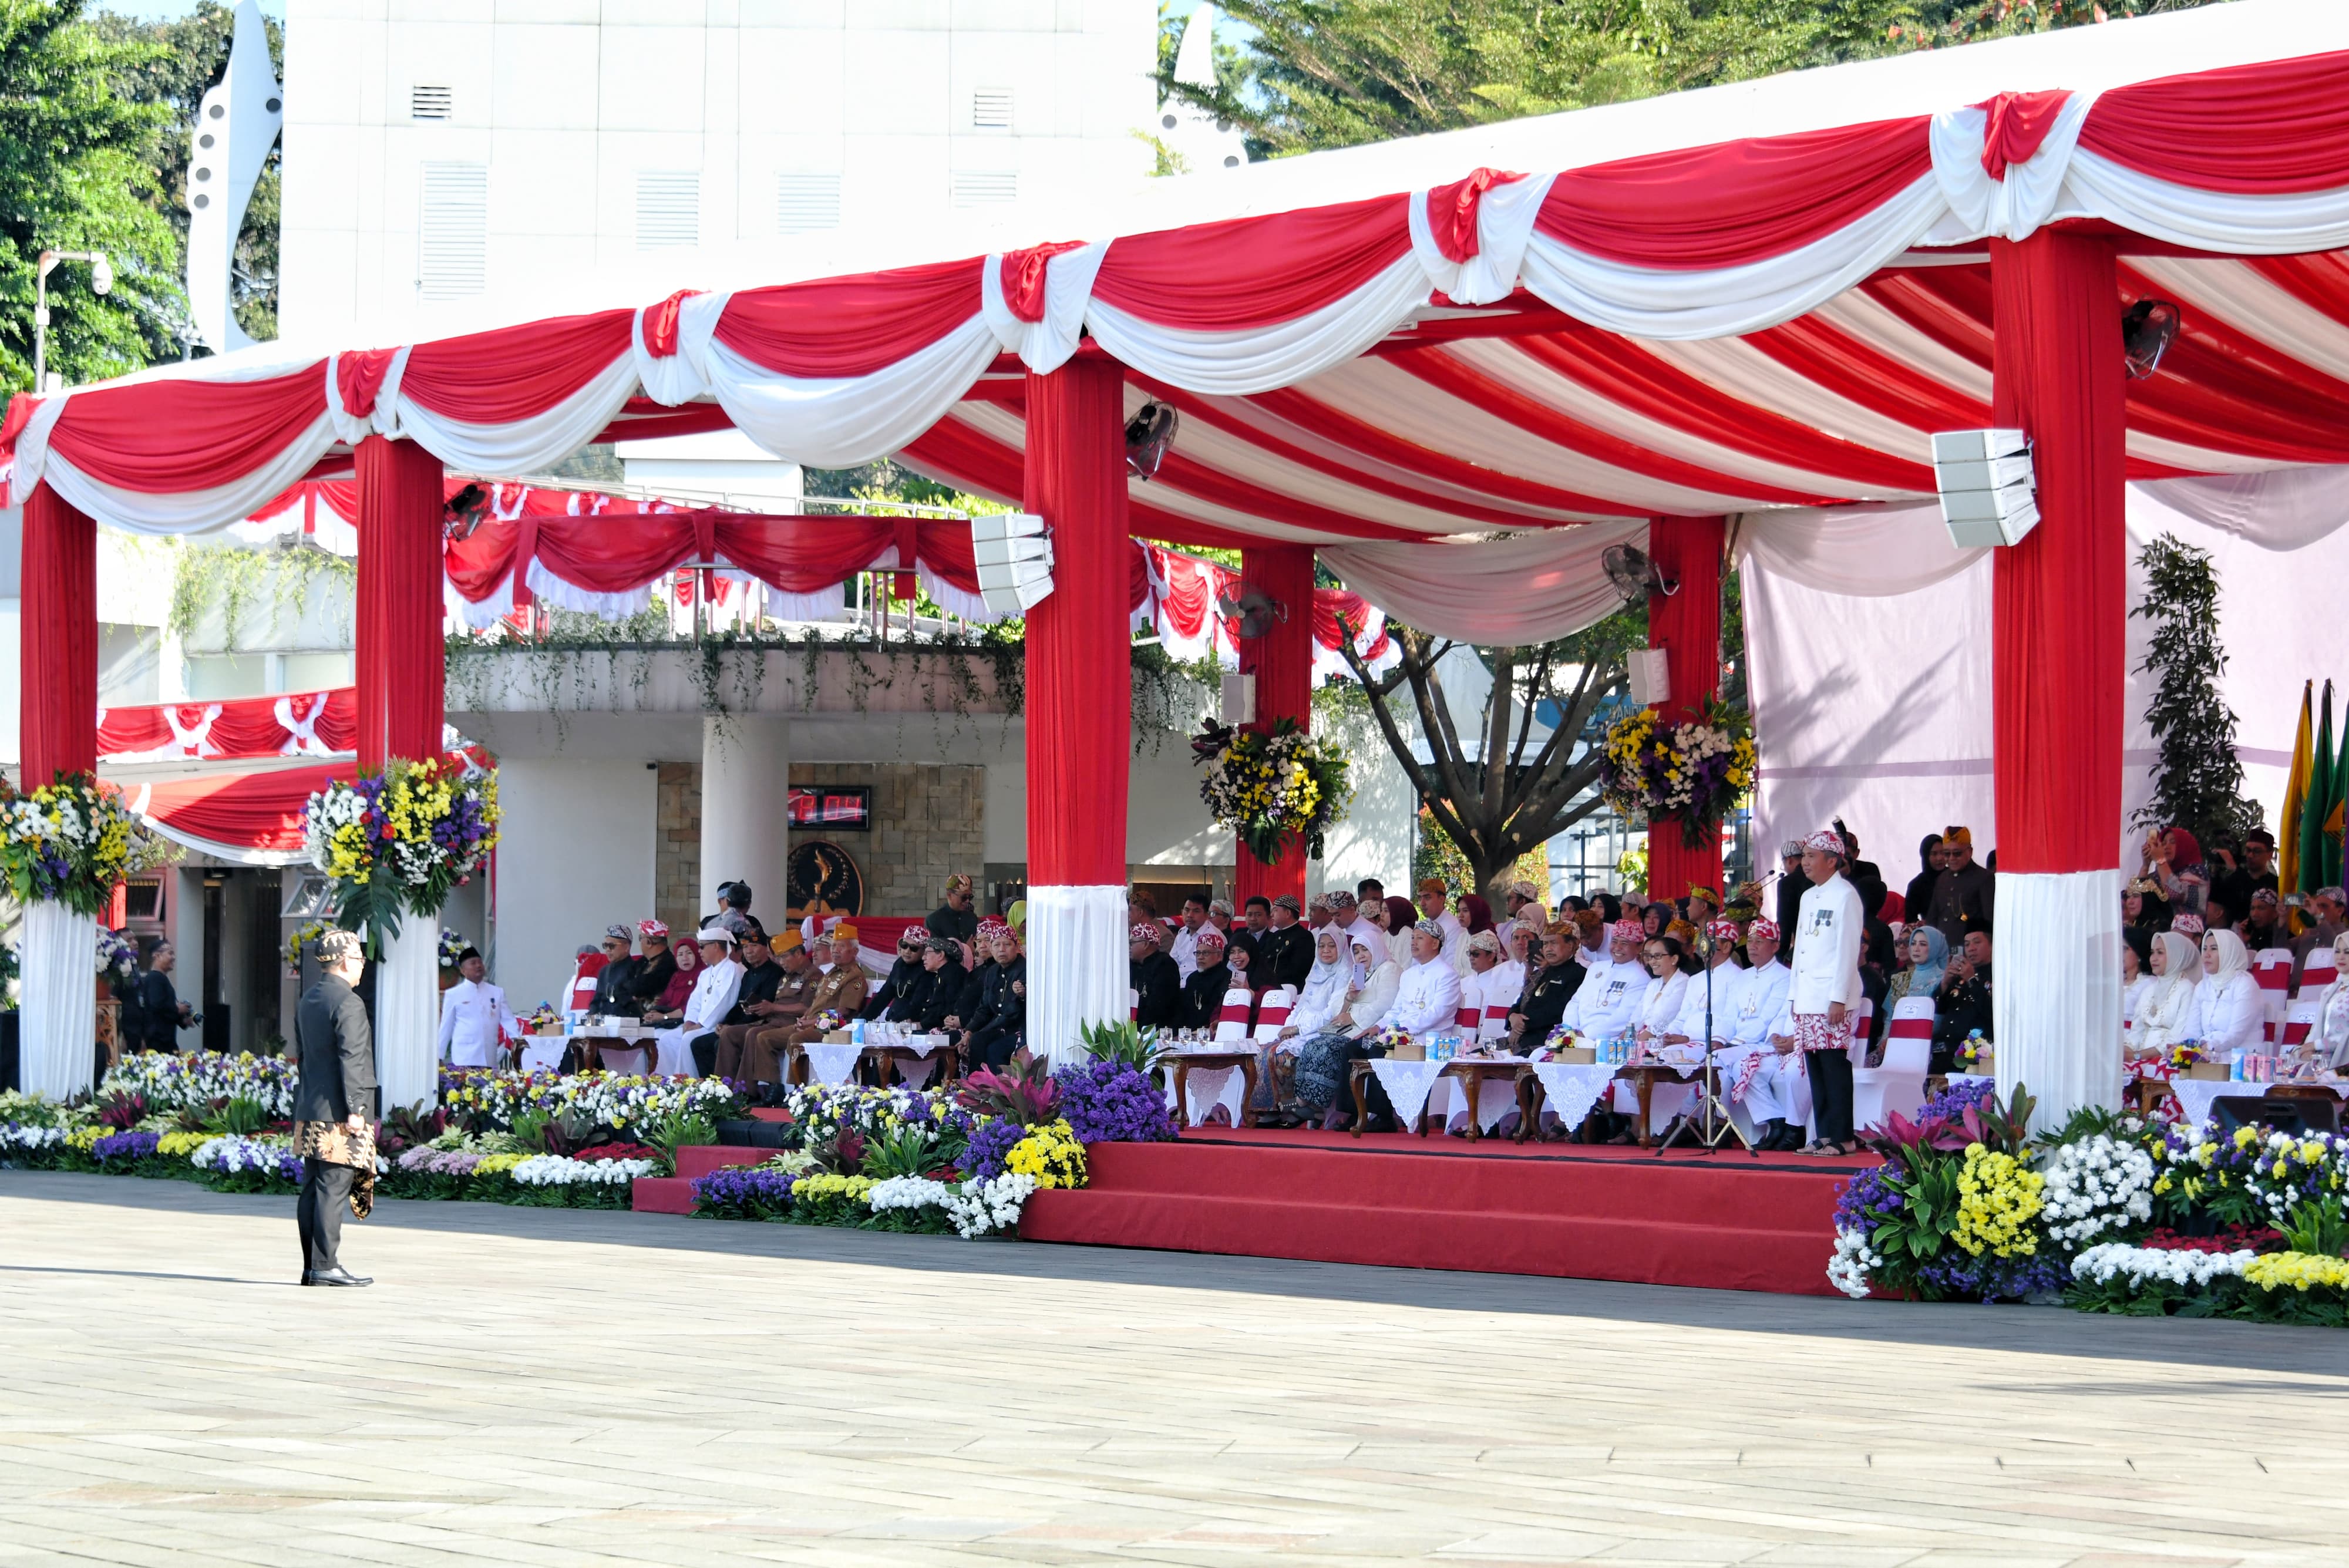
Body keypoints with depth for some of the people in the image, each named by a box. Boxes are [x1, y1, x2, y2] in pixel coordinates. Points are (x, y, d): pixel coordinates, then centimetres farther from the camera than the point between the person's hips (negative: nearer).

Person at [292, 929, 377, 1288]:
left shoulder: (308, 1001, 16)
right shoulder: (347, 1003, -12)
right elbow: (351, 1060, -17)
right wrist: (354, 1110, -18)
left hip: (310, 1111, 9)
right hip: (337, 1111, -9)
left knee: (313, 1189, 8)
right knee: (333, 1188, -9)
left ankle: (312, 1266, 10)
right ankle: (325, 1266, -10)